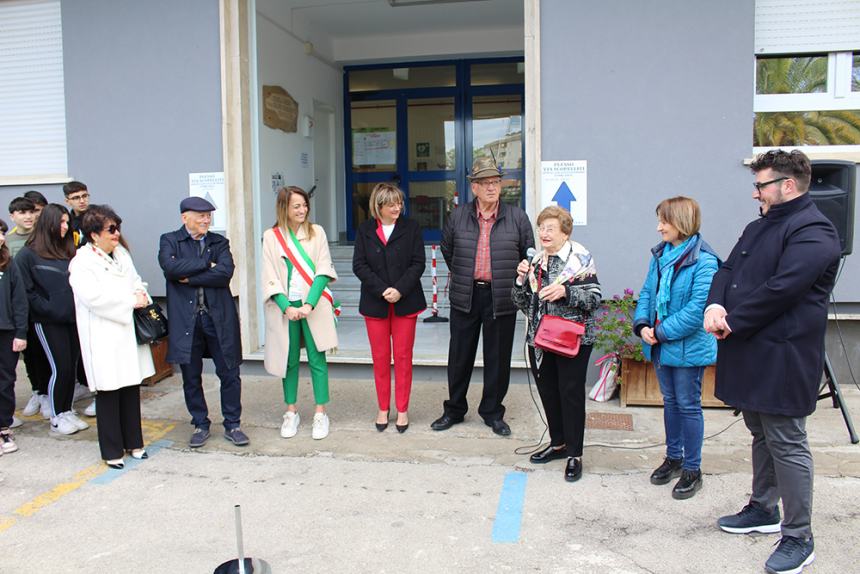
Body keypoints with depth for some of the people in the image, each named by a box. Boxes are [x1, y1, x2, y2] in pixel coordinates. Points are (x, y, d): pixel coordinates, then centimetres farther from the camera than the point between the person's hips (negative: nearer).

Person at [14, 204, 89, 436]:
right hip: (49, 323, -5)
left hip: (73, 319, 5)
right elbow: (25, 290, -8)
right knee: (60, 369, -4)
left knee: (72, 367, 8)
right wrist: (49, 310, -12)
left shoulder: (68, 251, 11)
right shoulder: (27, 254, -5)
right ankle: (56, 418, 12)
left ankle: (67, 412, 22)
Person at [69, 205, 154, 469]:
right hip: (104, 337, -6)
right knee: (109, 392, 1)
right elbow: (93, 297, -20)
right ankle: (111, 451, 14)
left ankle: (133, 442, 26)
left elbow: (136, 281, 19)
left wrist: (142, 296, -4)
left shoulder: (122, 254, 12)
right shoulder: (82, 262, -10)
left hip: (128, 332, 7)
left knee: (131, 388, 12)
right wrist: (131, 301, -15)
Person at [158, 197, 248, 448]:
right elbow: (170, 267, -16)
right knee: (191, 377, 10)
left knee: (229, 373, 5)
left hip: (219, 317, 1)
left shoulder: (219, 242, 8)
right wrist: (206, 264, -10)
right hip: (186, 320, -1)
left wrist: (189, 278, -10)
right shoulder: (169, 241, 4)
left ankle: (232, 425, 19)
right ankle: (200, 425, 26)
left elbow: (225, 272, -10)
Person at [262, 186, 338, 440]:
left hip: (313, 306, 0)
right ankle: (291, 412, 22)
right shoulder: (271, 236, 2)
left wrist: (309, 304, -14)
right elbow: (270, 278, -1)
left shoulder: (316, 232, 3)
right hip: (285, 307, 0)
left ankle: (320, 413, 12)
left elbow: (323, 271, -3)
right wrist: (287, 307, -13)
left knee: (317, 359, 2)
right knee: (290, 359, 9)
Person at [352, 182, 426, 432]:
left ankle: (402, 410, 16)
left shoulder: (411, 228, 0)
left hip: (405, 302, -1)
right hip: (375, 303, 1)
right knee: (380, 357, 8)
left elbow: (419, 263, -4)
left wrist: (400, 290, -16)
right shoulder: (365, 230, 3)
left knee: (403, 356, 5)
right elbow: (359, 265, -3)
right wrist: (382, 290, -15)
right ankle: (383, 409, 21)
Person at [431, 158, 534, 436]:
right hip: (465, 298, 1)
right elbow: (446, 250, 18)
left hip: (501, 299, -1)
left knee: (498, 359, 7)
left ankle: (492, 412, 24)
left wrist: (515, 282, 1)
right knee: (460, 356, 10)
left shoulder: (517, 217, 0)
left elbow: (529, 255, 9)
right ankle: (454, 410, 26)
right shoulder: (458, 216, 3)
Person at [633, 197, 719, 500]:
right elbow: (647, 292, 7)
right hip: (661, 346, 7)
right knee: (670, 402, 19)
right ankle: (673, 457, 35)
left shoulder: (703, 261, -19)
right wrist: (642, 324, -9)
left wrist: (661, 332, -21)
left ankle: (692, 469, 20)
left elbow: (698, 308, -24)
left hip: (689, 347, -7)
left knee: (688, 405, 5)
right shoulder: (660, 255, 5)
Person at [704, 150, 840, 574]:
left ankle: (799, 538, 10)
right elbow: (728, 269, 14)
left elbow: (781, 289, -23)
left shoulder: (813, 232, -14)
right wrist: (715, 304, -7)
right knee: (761, 436, 20)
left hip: (783, 357, -9)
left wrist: (732, 322, -15)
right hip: (750, 352, 10)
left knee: (787, 444, -2)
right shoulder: (758, 228, 17)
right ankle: (764, 510, 36)